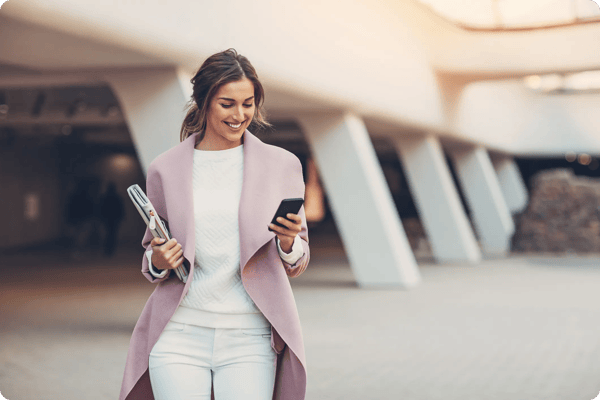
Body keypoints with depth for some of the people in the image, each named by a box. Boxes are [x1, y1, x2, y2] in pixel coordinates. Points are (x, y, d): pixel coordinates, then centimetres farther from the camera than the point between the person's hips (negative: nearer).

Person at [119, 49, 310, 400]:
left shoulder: (282, 165, 6)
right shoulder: (165, 170, 6)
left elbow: (297, 264, 10)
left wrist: (288, 243, -12)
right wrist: (158, 261, -5)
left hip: (249, 340, 0)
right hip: (179, 336, 1)